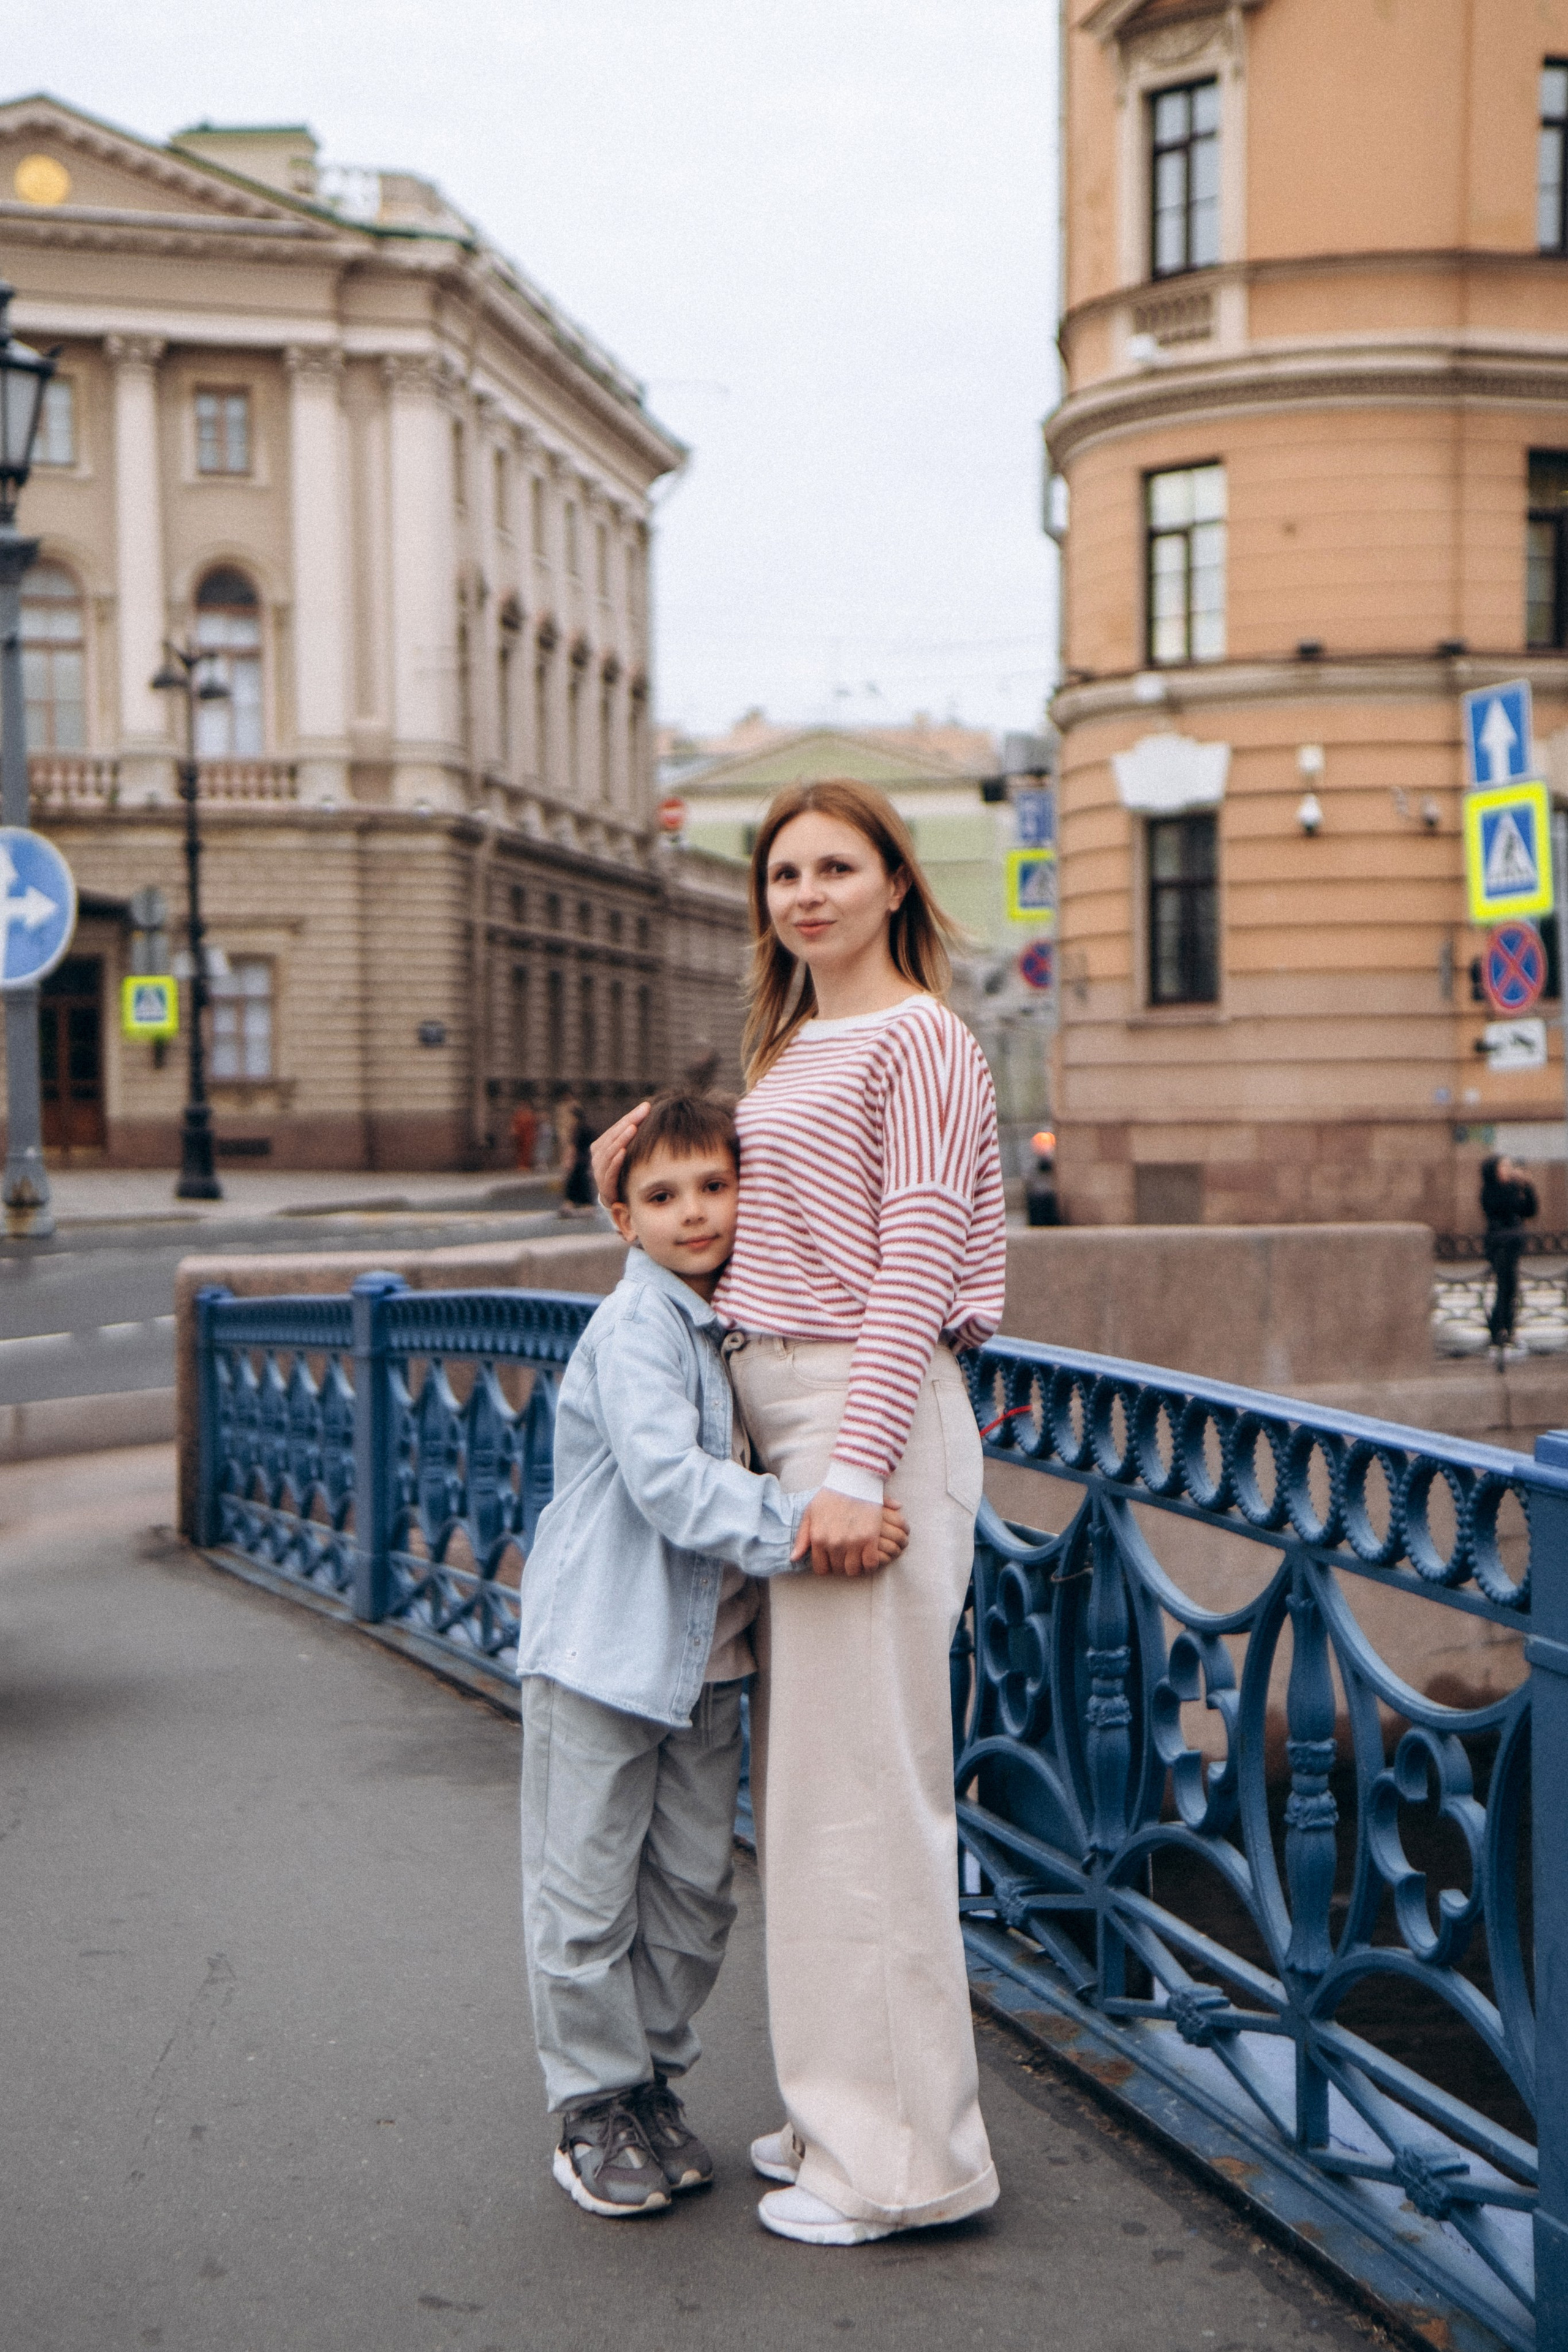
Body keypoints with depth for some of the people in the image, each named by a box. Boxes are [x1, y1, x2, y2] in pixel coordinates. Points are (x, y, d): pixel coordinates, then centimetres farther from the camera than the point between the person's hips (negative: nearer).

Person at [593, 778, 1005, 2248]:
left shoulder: (918, 1038, -8)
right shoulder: (788, 1048, 19)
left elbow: (916, 1262, -15)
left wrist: (857, 1468, -21)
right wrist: (648, 1181, 10)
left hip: (867, 1411, -9)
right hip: (776, 1409, 9)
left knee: (860, 1771, -6)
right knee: (801, 1768, 13)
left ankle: (900, 2152, 4)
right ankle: (841, 2109, 24)